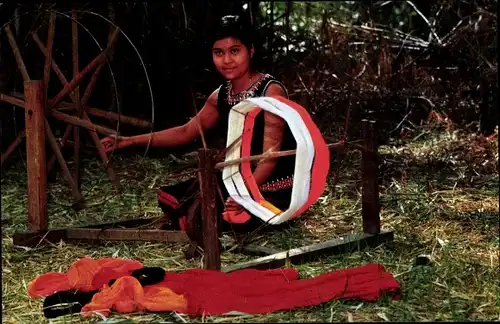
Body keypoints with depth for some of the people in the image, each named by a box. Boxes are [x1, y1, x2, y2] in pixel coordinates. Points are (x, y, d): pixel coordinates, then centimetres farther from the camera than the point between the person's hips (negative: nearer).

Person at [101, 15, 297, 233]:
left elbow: (270, 154, -25)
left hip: (276, 188, -7)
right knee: (169, 198, 3)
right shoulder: (220, 96, 6)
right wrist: (130, 141, 5)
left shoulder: (271, 91, -18)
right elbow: (186, 132, 13)